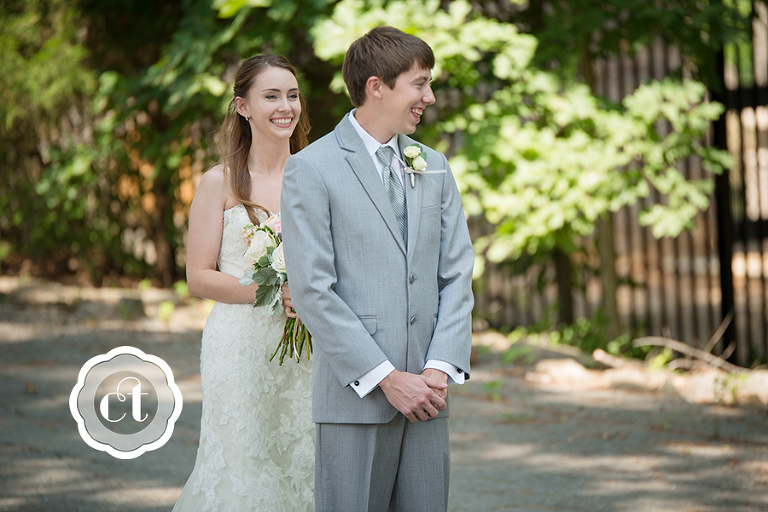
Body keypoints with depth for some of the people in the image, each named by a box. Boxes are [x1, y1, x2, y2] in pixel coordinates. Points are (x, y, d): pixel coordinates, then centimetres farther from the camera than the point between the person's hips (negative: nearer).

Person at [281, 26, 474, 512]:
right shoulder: (311, 170, -4)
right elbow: (312, 291, -10)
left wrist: (440, 368, -5)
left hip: (426, 393, 5)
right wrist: (387, 378, -13)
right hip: (355, 397, -5)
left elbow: (457, 275, 10)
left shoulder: (435, 168, 14)